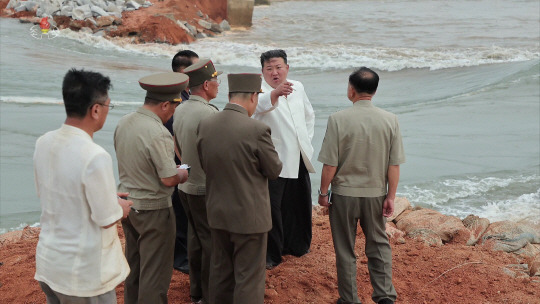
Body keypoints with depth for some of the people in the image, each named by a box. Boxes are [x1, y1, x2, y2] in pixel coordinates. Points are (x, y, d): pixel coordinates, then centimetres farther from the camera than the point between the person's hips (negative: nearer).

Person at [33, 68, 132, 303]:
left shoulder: (44, 143, -4)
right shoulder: (95, 157, -26)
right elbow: (107, 220, -19)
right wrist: (120, 208, 3)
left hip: (48, 263, 7)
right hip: (83, 274, -7)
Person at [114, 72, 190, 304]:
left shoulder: (123, 123, 0)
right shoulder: (158, 133, -25)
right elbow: (169, 179, -22)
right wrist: (184, 173, 0)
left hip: (127, 203, 8)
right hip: (152, 209, -8)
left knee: (134, 265, 22)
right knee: (155, 272, 4)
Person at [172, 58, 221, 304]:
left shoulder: (179, 110, 5)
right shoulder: (209, 113, -21)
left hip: (186, 186, 8)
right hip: (206, 189, -8)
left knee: (195, 238, 18)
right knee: (211, 242, 2)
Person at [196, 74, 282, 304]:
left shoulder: (205, 125, -4)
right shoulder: (257, 130, -21)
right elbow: (274, 170, -10)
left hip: (217, 213, 6)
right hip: (249, 217, -6)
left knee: (220, 272, 20)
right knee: (249, 278, 7)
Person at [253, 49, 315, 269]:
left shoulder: (297, 88, 9)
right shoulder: (261, 90, -12)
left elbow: (309, 115, 25)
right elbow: (259, 104, -38)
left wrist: (307, 141, 15)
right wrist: (275, 93, -58)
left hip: (299, 159, 6)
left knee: (298, 204, 16)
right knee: (272, 206, -4)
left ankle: (296, 244, 36)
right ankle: (271, 253, 9)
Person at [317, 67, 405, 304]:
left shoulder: (338, 119, -15)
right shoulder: (390, 120, -7)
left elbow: (330, 164, -13)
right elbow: (394, 165, -5)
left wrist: (323, 192, 0)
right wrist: (390, 197, 3)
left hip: (344, 194, -2)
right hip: (376, 194, 2)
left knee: (345, 250, 12)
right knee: (379, 245, 18)